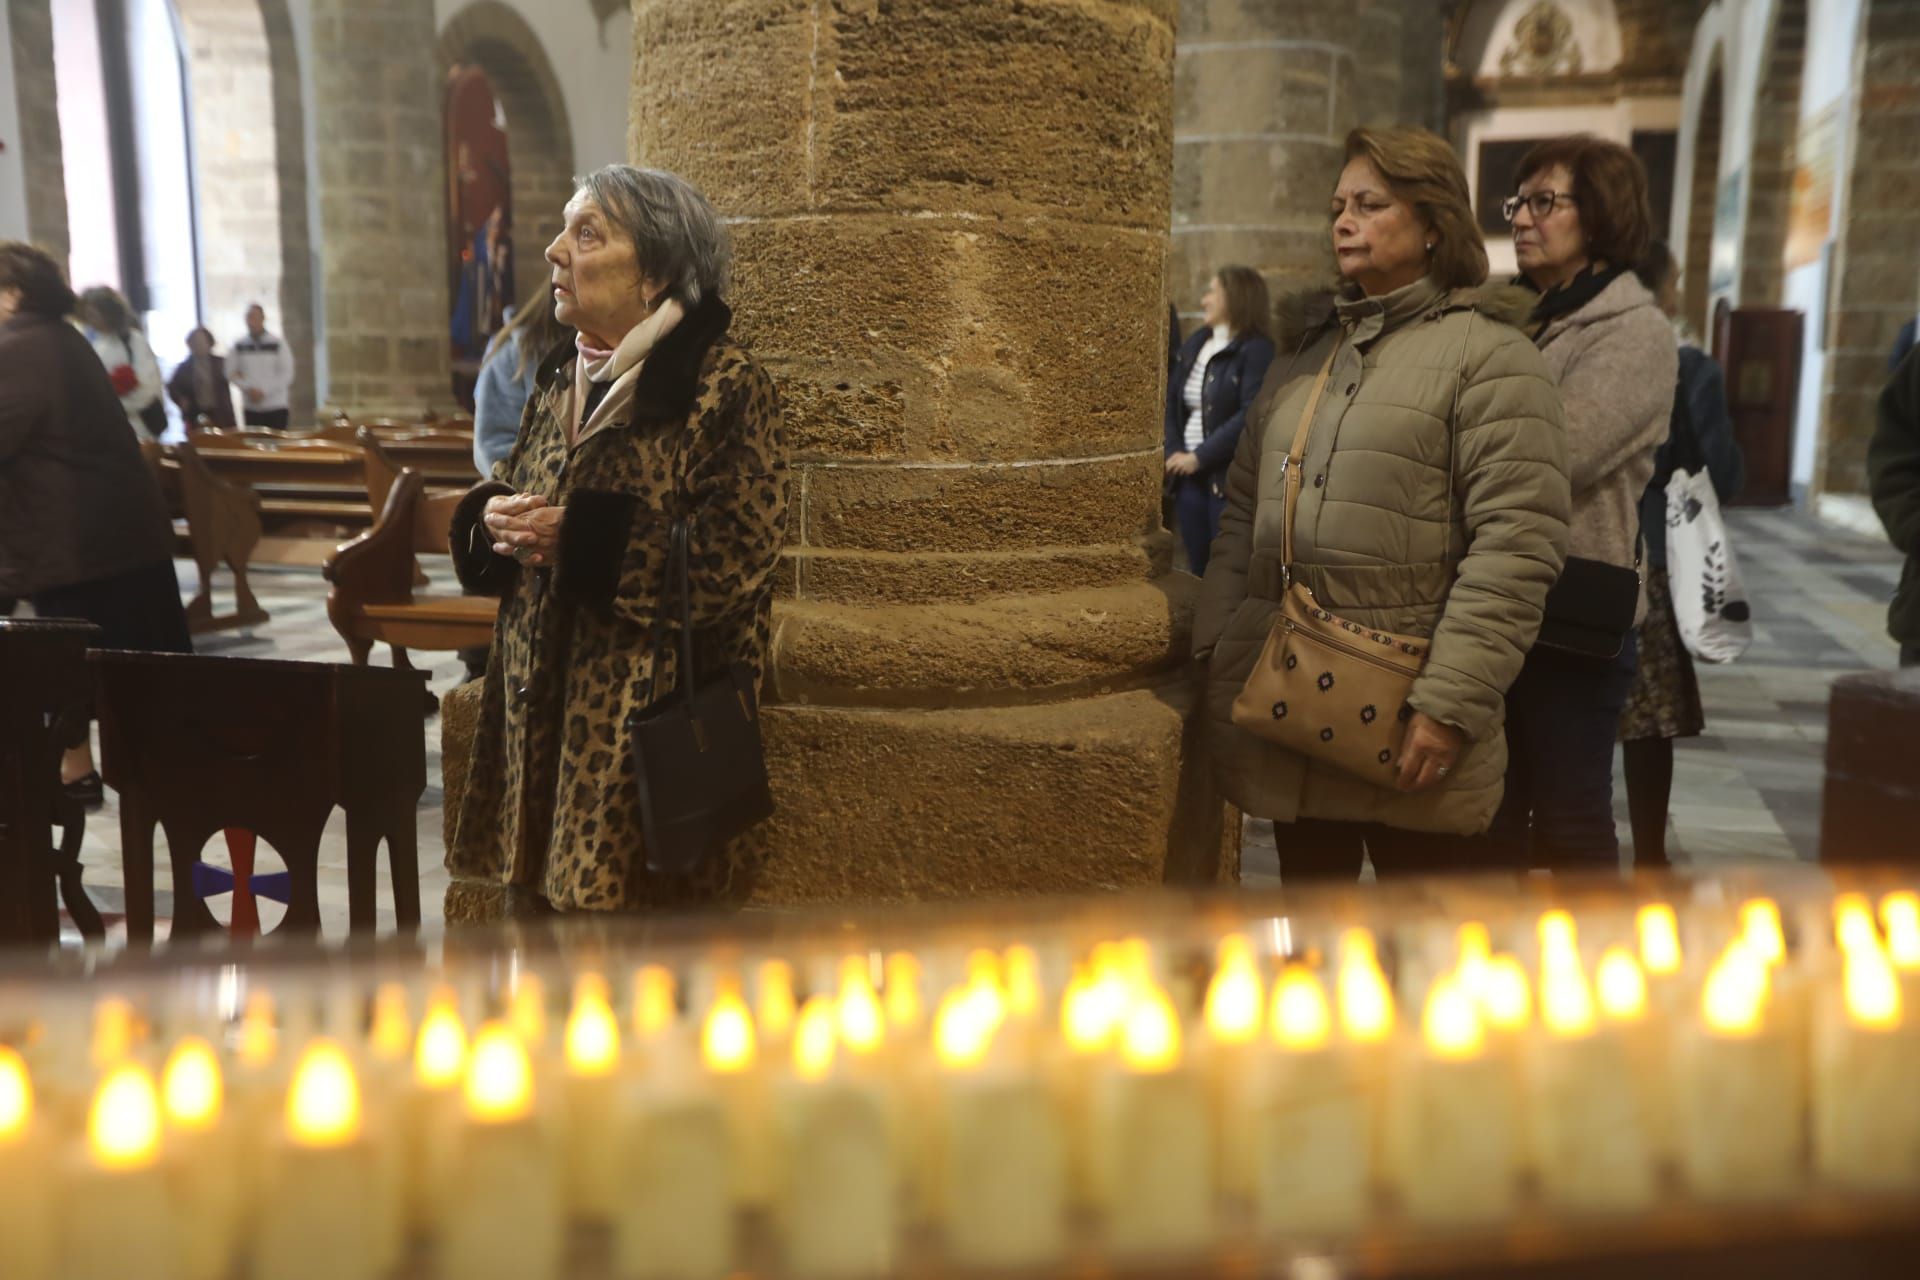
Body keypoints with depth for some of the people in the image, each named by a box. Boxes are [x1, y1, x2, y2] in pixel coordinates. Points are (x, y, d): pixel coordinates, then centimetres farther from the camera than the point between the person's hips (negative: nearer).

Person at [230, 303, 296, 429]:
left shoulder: (278, 343, -3)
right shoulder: (239, 345, 5)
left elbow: (287, 374, -6)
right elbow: (231, 371, 6)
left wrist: (264, 391, -14)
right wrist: (248, 389, -11)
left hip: (275, 407, -3)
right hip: (250, 407, 3)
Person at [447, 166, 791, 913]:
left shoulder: (726, 385, -10)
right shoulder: (560, 380, 13)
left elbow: (734, 558, -18)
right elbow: (505, 490, 22)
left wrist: (579, 539, -19)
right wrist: (492, 518, -3)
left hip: (647, 718, -6)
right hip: (539, 707, 7)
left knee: (628, 902, -2)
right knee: (542, 895, 10)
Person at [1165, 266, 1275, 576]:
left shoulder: (1256, 350, -8)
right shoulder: (1194, 344, 14)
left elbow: (1251, 415, -18)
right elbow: (1171, 402, 11)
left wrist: (1201, 457, -17)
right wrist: (1173, 452, -5)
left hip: (1230, 479, -7)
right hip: (1189, 476, 7)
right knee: (1197, 570, 13)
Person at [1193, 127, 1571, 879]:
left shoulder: (1489, 353, -5)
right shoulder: (1303, 353, 16)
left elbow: (1516, 544, -14)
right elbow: (1243, 517, 16)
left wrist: (1452, 702, -19)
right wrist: (1213, 650, 6)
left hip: (1402, 730, -6)